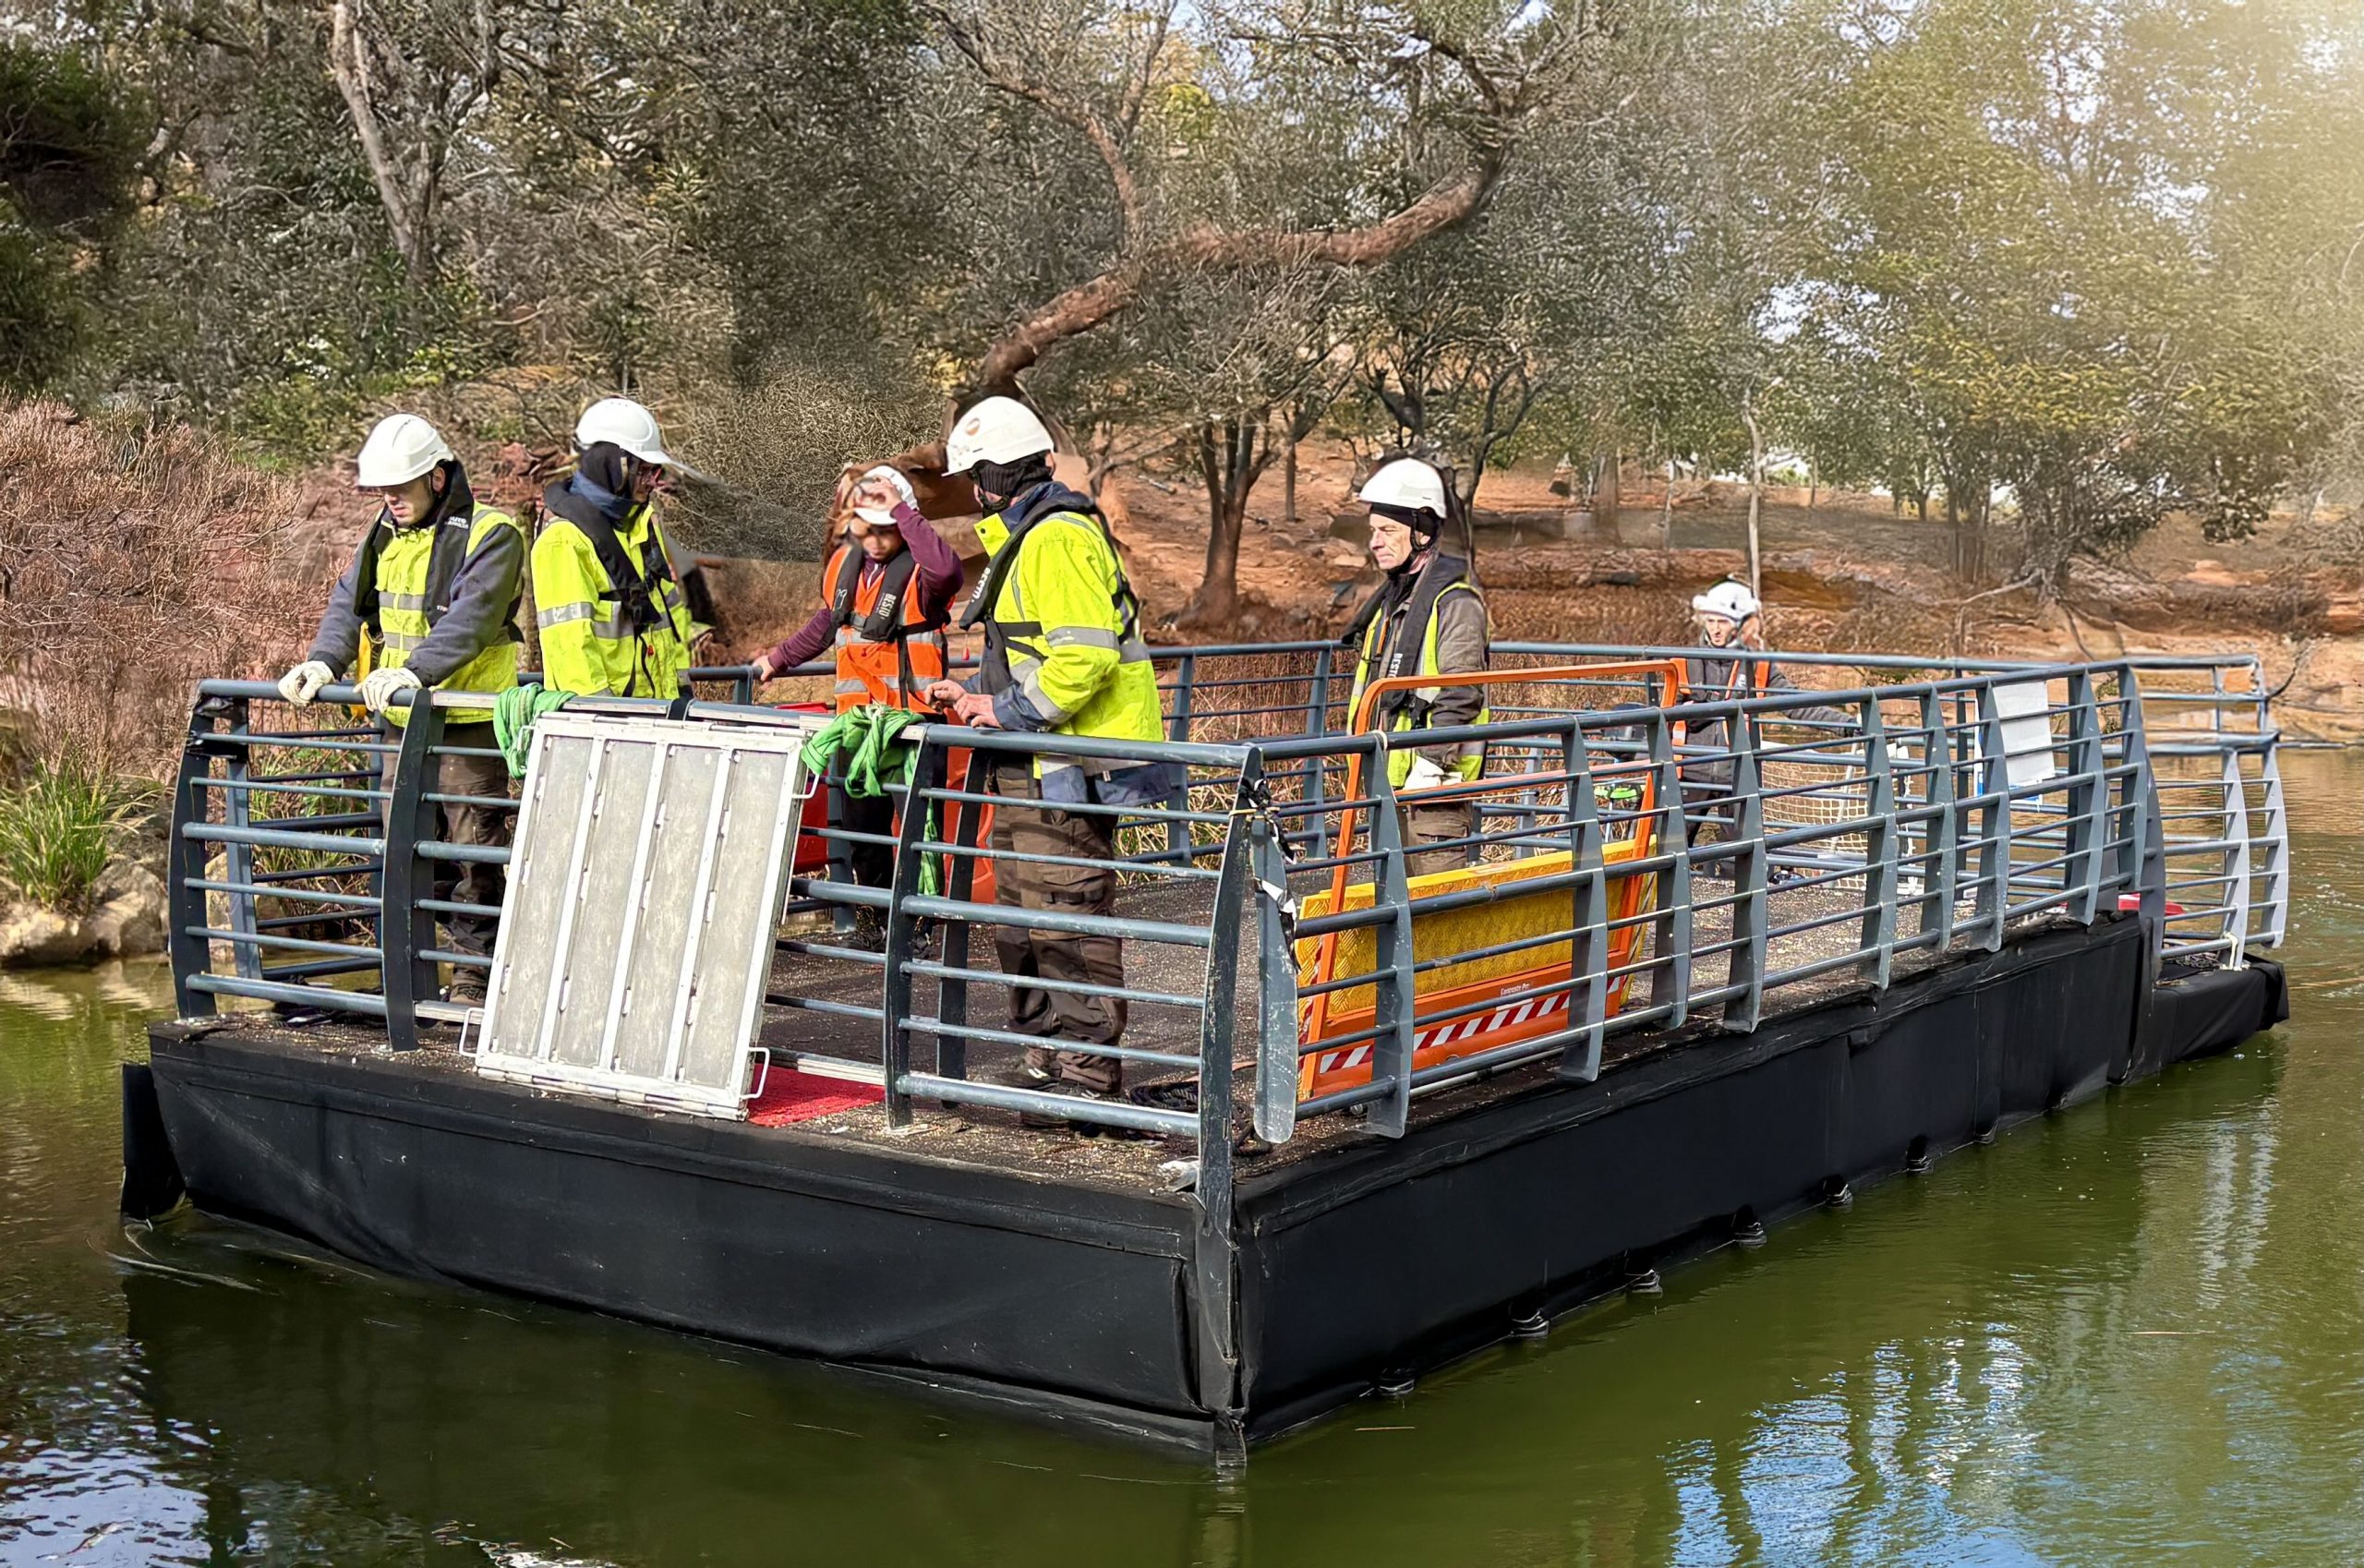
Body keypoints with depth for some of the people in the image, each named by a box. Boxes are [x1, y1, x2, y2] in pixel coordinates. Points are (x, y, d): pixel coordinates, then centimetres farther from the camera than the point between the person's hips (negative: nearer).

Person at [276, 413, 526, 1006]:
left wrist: (414, 672, -37)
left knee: (472, 854, -3)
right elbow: (351, 603, 8)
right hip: (402, 724, 7)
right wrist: (322, 663, -10)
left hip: (469, 727, -7)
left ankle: (473, 976, 5)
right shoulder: (387, 535, 14)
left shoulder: (490, 535, -11)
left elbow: (470, 620, -24)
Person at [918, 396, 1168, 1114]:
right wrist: (973, 694, 16)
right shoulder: (1026, 538, 19)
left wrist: (1009, 710, -19)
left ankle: (1087, 1070, -1)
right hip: (1033, 768, 11)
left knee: (1067, 915, -7)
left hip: (1070, 770, -11)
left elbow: (1086, 656, -25)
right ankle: (1047, 1056, 24)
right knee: (1021, 915, 15)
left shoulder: (1058, 539, -16)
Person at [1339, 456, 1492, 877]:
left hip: (1434, 784, -9)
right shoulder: (1391, 598, 18)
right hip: (1390, 780, 9)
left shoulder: (1455, 601, -11)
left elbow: (1459, 696, -19)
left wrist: (1430, 764, -22)